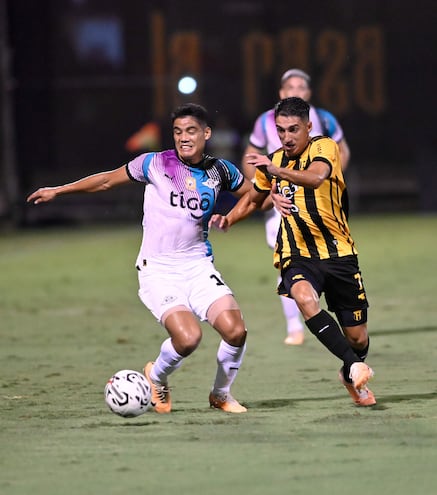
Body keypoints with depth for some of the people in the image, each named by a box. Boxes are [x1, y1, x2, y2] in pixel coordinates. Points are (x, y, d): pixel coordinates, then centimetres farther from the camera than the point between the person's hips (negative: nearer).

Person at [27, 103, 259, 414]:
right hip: (158, 270, -3)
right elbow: (108, 180, 8)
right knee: (188, 337, -25)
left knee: (235, 331, -15)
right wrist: (57, 191, 12)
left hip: (198, 265, 3)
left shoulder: (220, 171, 4)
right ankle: (157, 378, 10)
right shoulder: (155, 164, -4)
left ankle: (221, 395, 13)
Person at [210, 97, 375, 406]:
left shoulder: (324, 147, -9)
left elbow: (315, 178, -33)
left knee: (358, 337, 5)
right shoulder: (273, 161, 8)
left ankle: (352, 377, 39)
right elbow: (253, 199, 29)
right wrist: (228, 219, 10)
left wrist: (275, 170, -49)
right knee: (304, 297, -35)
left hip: (338, 253, -2)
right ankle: (354, 365, -33)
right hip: (297, 255, 2)